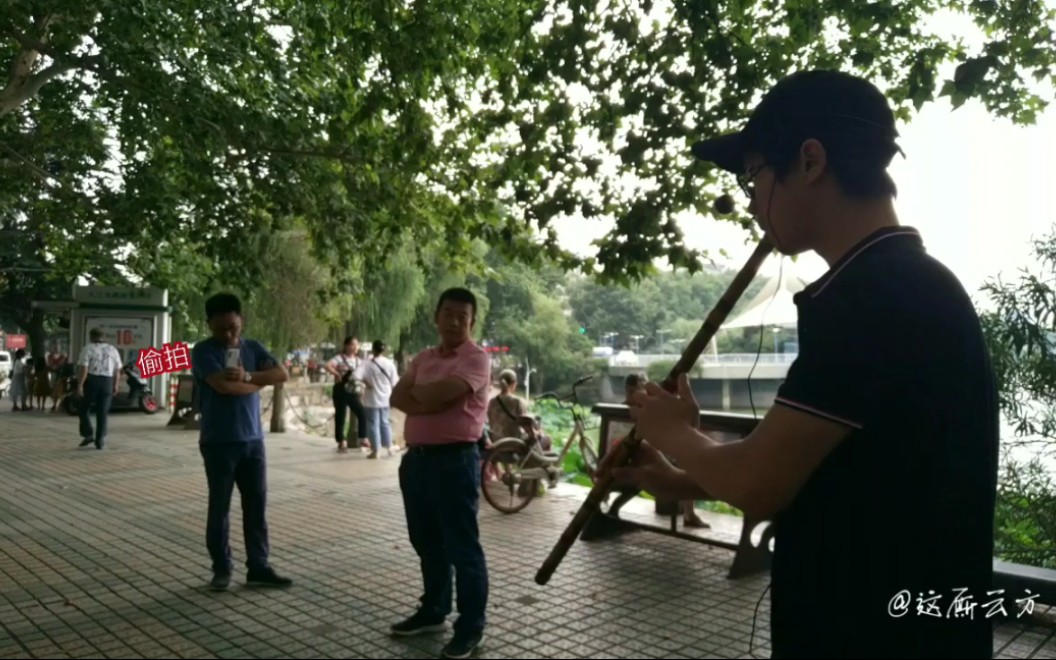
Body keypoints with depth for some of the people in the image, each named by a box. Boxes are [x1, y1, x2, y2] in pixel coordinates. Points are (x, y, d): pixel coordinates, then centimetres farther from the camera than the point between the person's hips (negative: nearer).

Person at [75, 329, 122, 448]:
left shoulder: (88, 348, -3)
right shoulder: (112, 349, 9)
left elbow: (83, 368, -13)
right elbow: (117, 370, 8)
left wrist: (79, 385, -13)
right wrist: (116, 385, 14)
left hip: (91, 381, -3)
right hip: (107, 382, 3)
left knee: (83, 410, 13)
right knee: (102, 413, 6)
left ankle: (88, 434, 3)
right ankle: (100, 440, 4)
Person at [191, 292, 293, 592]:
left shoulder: (252, 347, 8)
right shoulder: (203, 351, -7)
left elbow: (282, 374, -4)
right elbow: (223, 385, -22)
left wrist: (247, 375, -17)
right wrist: (258, 383, -7)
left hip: (253, 440, 4)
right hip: (219, 443, -4)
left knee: (256, 506, 8)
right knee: (219, 508, 7)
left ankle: (259, 568, 17)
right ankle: (221, 569, 20)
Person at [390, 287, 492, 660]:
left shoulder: (477, 358, -9)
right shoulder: (423, 359, 15)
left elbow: (439, 393, -22)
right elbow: (398, 399, 3)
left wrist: (416, 391, -2)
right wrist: (431, 399, -14)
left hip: (455, 460, -7)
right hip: (416, 458, 8)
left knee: (462, 547, 0)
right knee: (427, 543, 18)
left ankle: (471, 627, 11)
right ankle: (433, 611, 34)